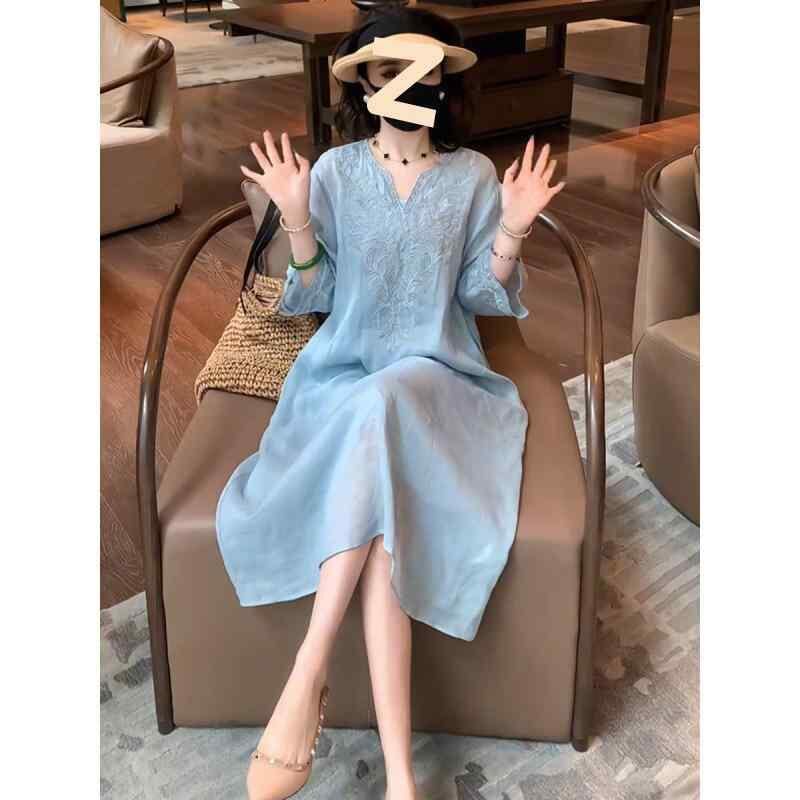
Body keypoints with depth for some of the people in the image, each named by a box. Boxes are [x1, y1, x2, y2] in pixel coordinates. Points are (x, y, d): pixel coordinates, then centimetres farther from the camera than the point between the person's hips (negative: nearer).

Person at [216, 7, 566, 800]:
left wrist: (512, 233, -11)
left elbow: (482, 296, 5)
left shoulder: (473, 175, 7)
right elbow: (314, 298, 5)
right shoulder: (335, 170, 6)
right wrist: (297, 223, -10)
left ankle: (307, 676, -31)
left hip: (435, 373, 0)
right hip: (343, 371, 1)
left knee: (380, 409, -37)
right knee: (382, 510, -30)